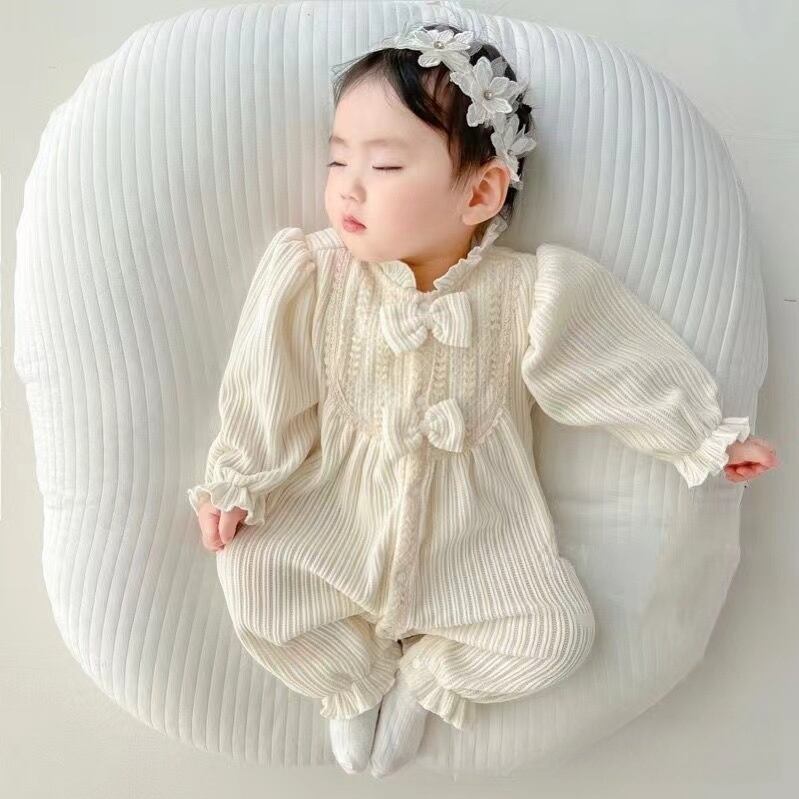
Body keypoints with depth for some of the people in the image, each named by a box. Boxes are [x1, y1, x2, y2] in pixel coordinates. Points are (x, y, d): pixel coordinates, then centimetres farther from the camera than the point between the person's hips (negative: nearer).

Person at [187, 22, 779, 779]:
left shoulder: (526, 292, -16)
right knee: (252, 571, -15)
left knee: (555, 633, -12)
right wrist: (235, 485, -2)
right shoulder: (313, 280, -14)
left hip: (471, 520, 0)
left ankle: (421, 675, 15)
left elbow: (629, 368, -5)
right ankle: (357, 675, 12)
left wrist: (711, 438, 1)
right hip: (338, 498, 1)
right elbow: (265, 395, -6)